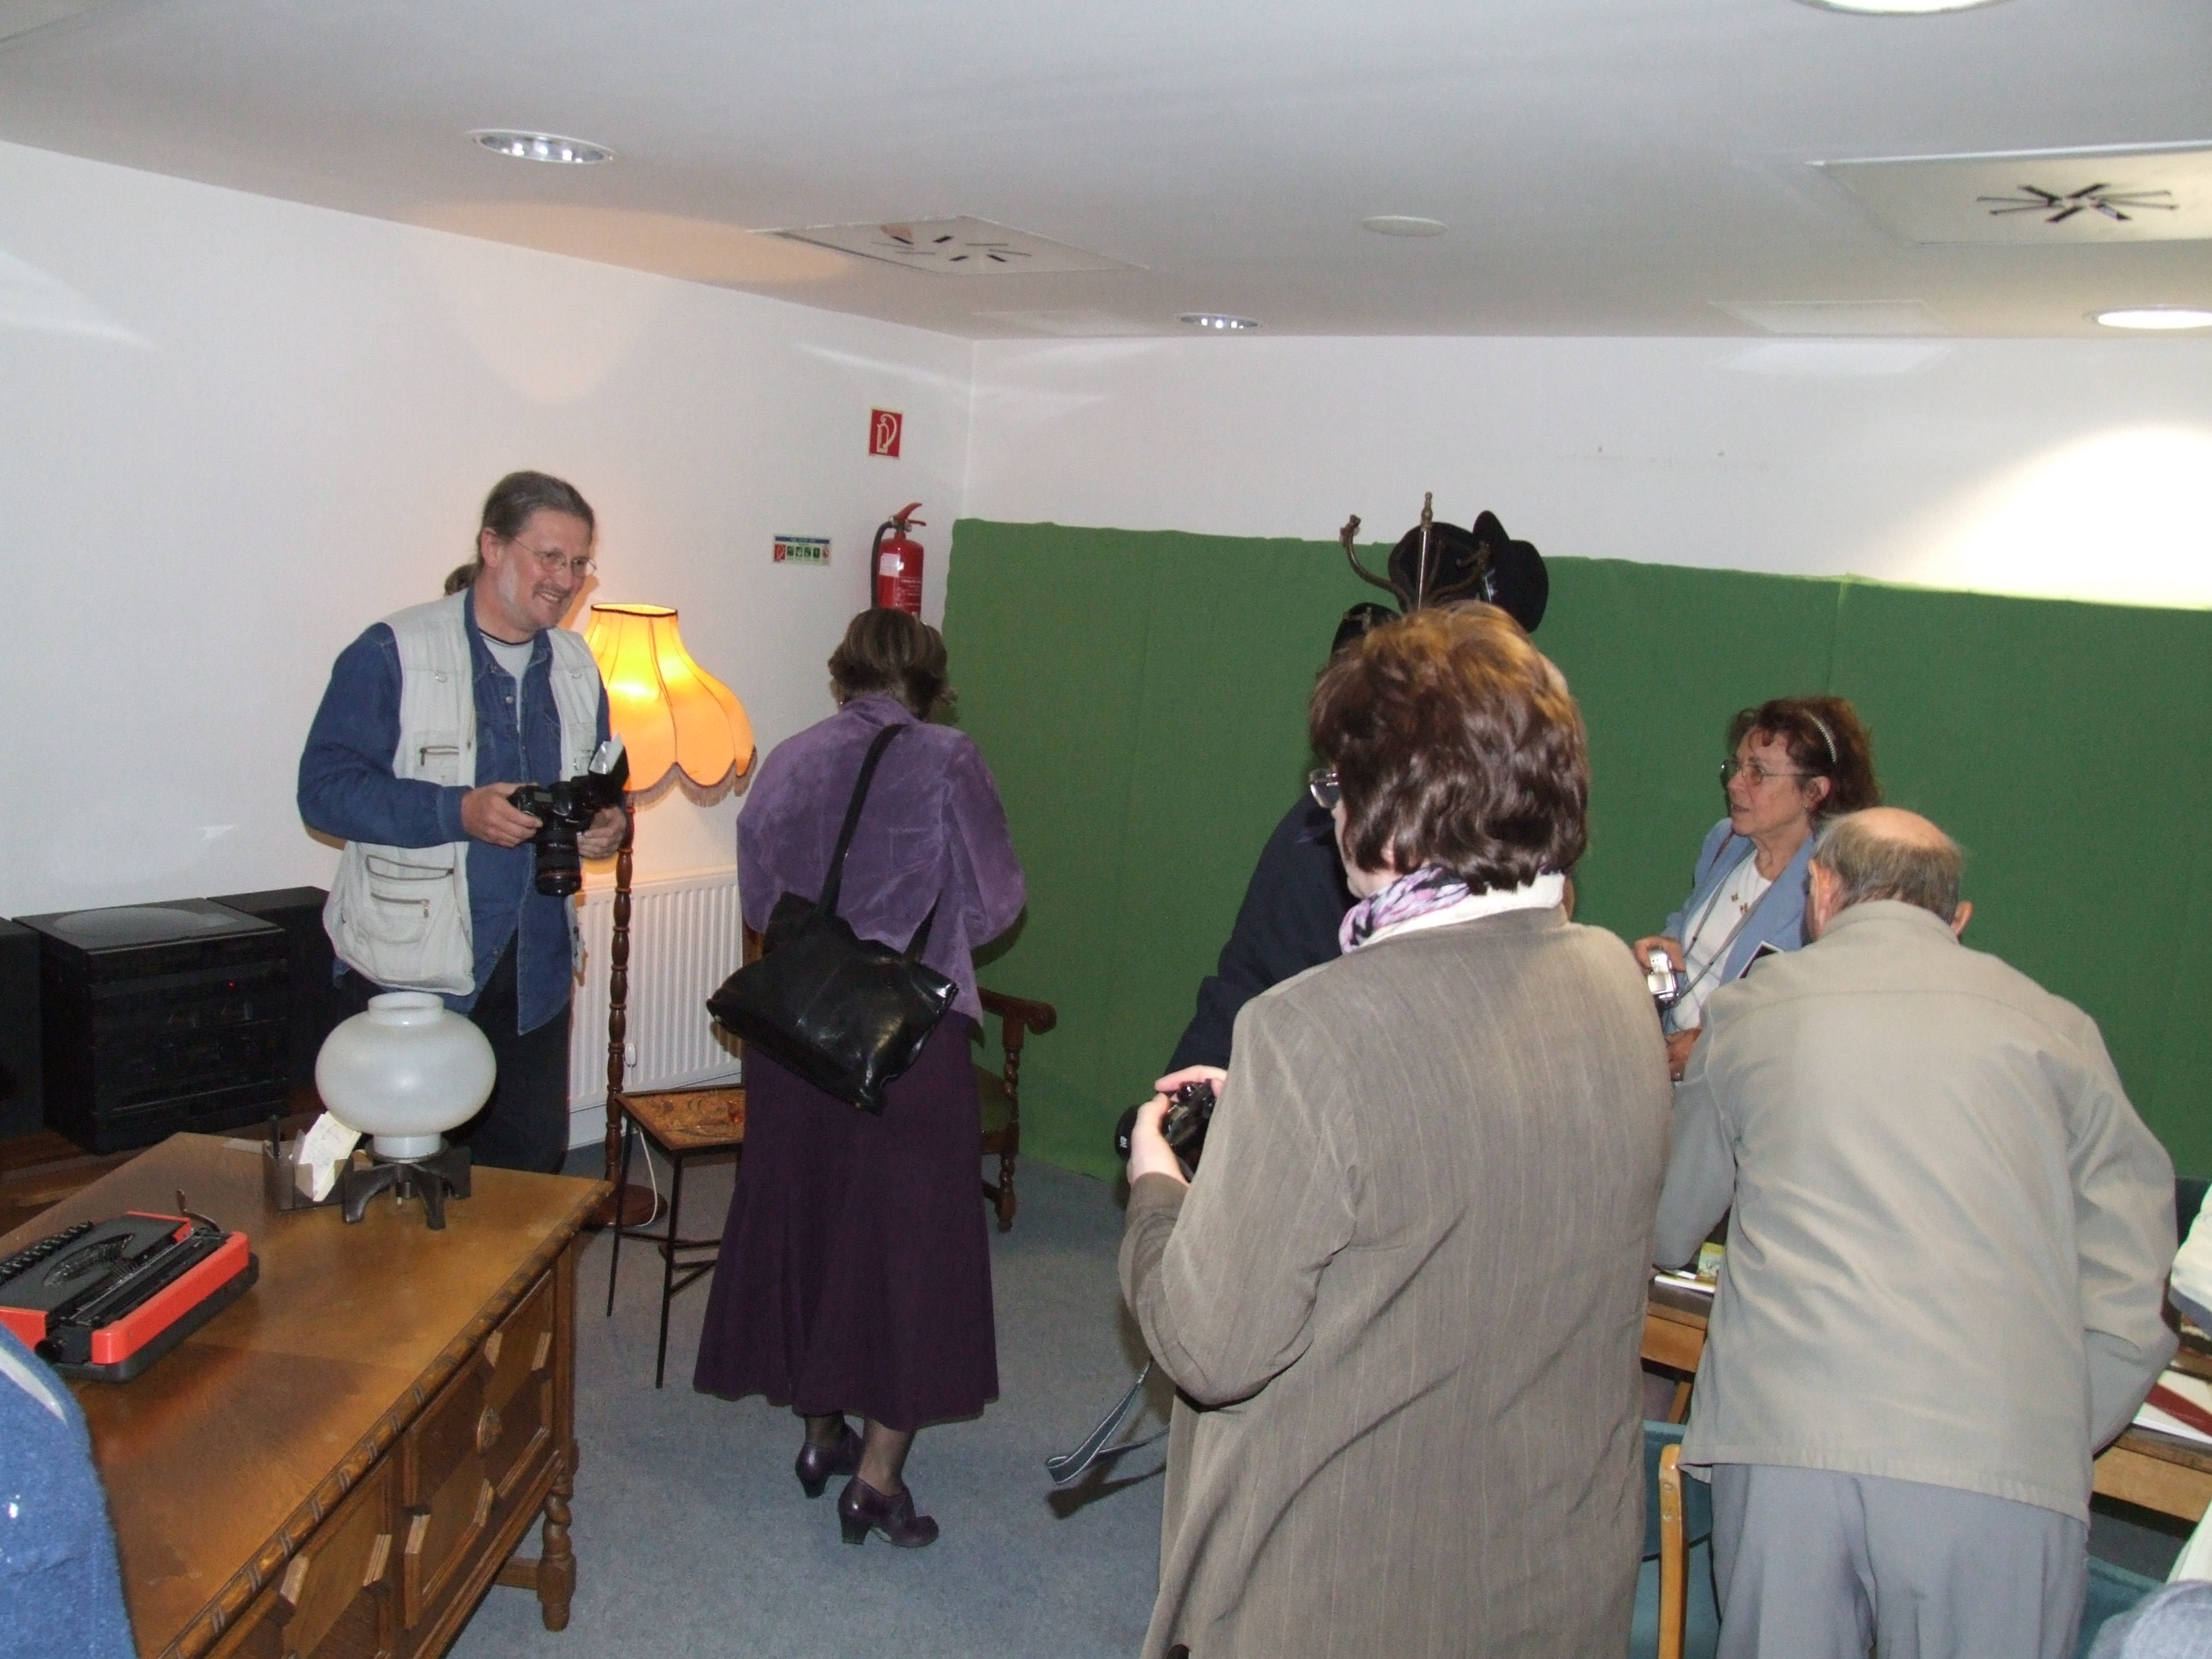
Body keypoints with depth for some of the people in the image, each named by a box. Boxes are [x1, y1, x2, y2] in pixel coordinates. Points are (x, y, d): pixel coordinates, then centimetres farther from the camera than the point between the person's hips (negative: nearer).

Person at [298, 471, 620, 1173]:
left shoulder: (577, 667, 12)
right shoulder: (391, 654, -7)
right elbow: (324, 787, -13)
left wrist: (607, 822, -1)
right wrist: (458, 812, -25)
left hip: (535, 974, 5)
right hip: (410, 969, -5)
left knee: (530, 1168, 12)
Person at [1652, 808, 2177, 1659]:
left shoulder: (1748, 1008, 12)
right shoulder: (2053, 1026, 12)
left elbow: (1666, 1233, 23)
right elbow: (2129, 1286, 7)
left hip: (1783, 1438, 0)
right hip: (1998, 1461, 0)